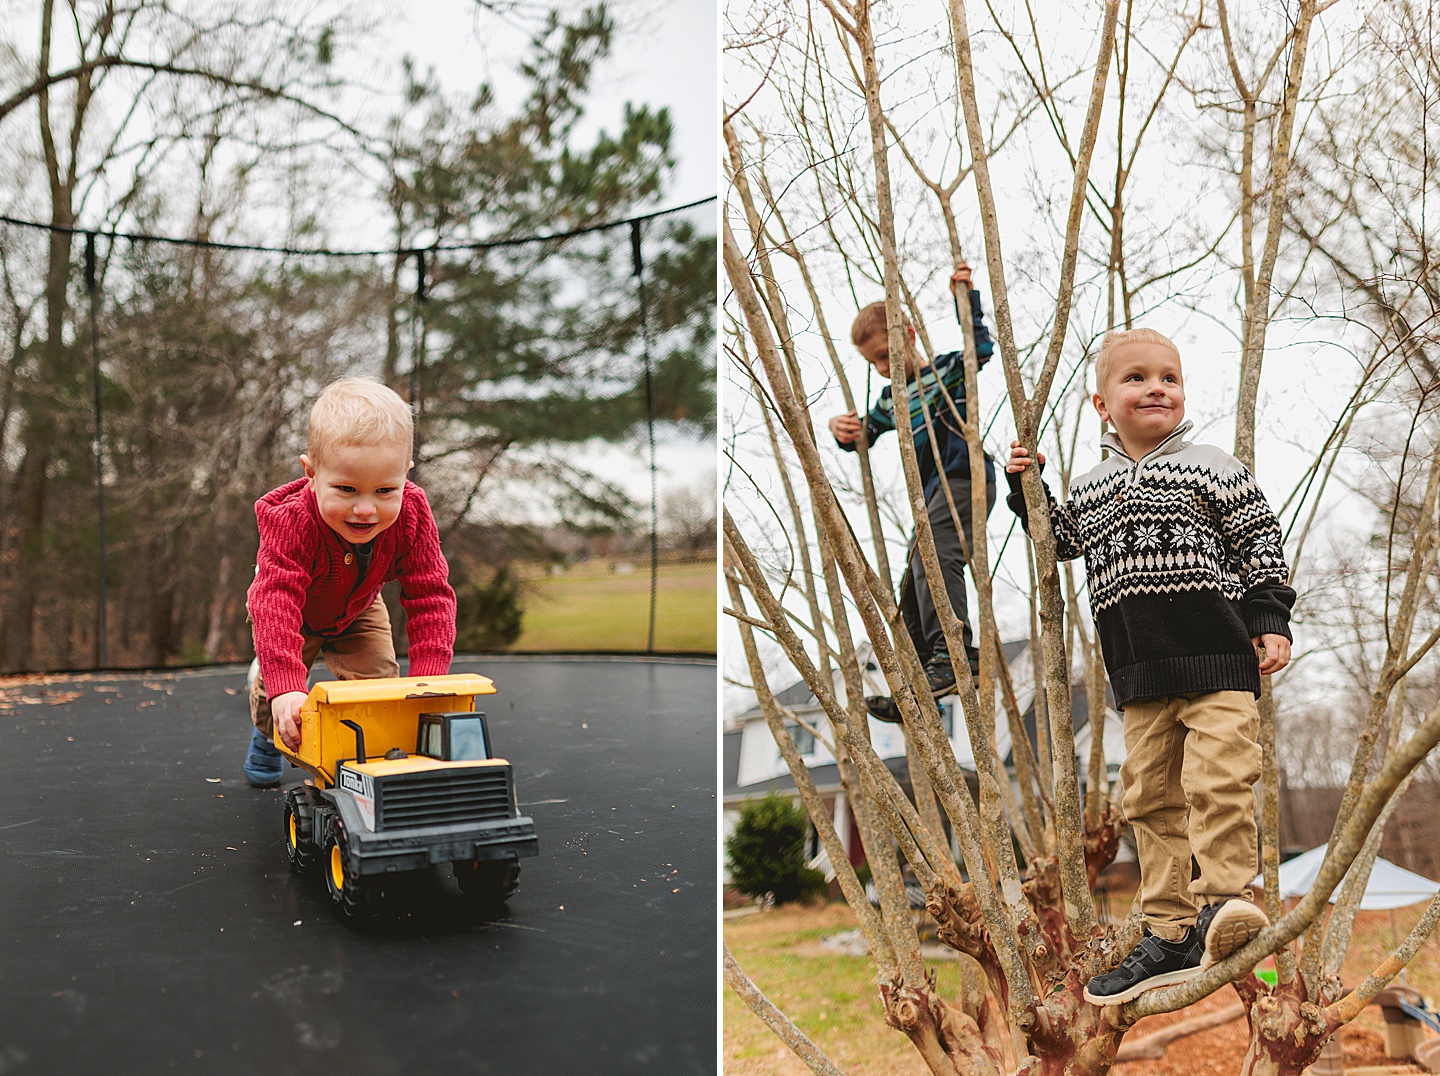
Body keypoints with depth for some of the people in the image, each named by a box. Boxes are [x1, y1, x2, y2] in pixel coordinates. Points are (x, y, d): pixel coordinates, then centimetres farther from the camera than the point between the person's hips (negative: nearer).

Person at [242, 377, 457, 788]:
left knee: (377, 678, -13)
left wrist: (428, 681, -41)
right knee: (276, 692, -5)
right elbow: (277, 601, -51)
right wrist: (286, 688, -62)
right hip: (296, 613, -2)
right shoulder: (290, 521, -44)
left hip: (358, 611, 2)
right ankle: (268, 733, 32)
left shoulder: (411, 514, -35)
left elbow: (431, 596, -32)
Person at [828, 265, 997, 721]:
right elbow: (863, 437, 24)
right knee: (913, 588, 4)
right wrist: (842, 430, 2)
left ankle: (950, 653, -39)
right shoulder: (889, 400, 20)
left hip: (967, 478, -8)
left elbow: (981, 347, -16)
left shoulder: (948, 370, 1)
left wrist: (965, 297, -16)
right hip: (932, 495, 8)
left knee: (934, 553, -31)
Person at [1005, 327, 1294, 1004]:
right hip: (1138, 671, 4)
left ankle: (1222, 899, -7)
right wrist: (1027, 490, 15)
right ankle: (1171, 934, 12)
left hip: (1216, 653, -4)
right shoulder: (1087, 490, 15)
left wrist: (1271, 623, -5)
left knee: (1218, 777, -19)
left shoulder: (1213, 468, 5)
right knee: (1149, 796, 5)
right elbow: (1057, 541, 29)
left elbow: (1260, 547, 4)